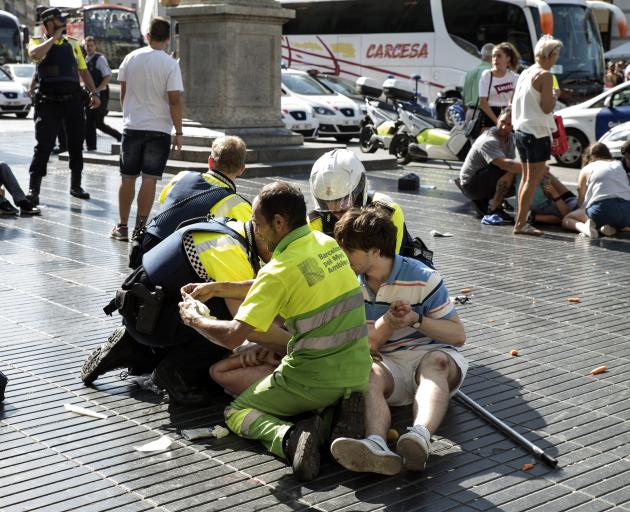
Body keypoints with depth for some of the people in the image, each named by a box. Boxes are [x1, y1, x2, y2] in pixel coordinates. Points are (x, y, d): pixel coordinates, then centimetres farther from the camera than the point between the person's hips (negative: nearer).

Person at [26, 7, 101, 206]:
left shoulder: (73, 43, 15)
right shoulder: (38, 42, 2)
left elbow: (83, 70, 17)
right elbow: (35, 54, -22)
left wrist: (94, 92, 6)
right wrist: (55, 37, -12)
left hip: (73, 100, 4)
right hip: (49, 102, -4)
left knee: (76, 144, 10)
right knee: (43, 146, -7)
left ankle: (75, 185, 23)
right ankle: (33, 189, -4)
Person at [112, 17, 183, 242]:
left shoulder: (131, 58, 2)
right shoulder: (170, 65, -9)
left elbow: (123, 92, 11)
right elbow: (175, 100, -12)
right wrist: (179, 132, -5)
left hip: (132, 127, 3)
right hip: (159, 129, -3)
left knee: (128, 178, 10)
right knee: (149, 179, 1)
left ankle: (122, 227, 15)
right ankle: (140, 227, 0)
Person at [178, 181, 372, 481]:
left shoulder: (280, 270, -17)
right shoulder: (327, 243, 5)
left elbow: (232, 337, -19)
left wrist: (194, 320, 0)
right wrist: (216, 288, 18)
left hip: (315, 381, -6)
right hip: (359, 375, 6)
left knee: (236, 411, 16)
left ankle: (289, 437, -14)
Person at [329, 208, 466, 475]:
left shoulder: (423, 279, -6)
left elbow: (458, 336, -5)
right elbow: (365, 345, 5)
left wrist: (416, 319, -20)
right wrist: (388, 322, -16)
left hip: (432, 356, -2)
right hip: (388, 364, 3)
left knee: (437, 360, -38)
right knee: (369, 375, -32)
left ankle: (421, 436, -66)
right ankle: (376, 445, -63)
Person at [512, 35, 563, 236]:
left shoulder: (525, 73, 13)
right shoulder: (545, 76, -13)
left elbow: (514, 103, 17)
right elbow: (547, 107, -16)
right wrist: (554, 96, 1)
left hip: (521, 130, 9)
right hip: (537, 133, -9)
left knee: (527, 178, 16)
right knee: (533, 180, -6)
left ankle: (521, 220, 19)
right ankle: (521, 223, -7)